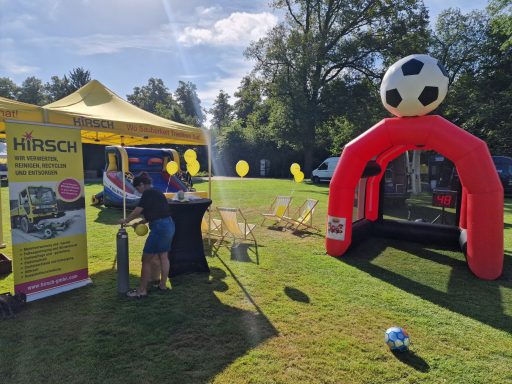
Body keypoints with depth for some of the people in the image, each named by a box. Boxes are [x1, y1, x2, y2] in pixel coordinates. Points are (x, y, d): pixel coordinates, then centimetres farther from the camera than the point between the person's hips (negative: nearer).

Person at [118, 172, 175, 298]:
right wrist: (140, 223, 21)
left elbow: (137, 211, -13)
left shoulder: (148, 193, -10)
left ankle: (142, 290, 11)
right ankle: (162, 285, 30)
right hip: (169, 225, 10)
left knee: (147, 259, 2)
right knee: (163, 256, 19)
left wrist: (125, 220, 2)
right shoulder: (156, 193, 18)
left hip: (160, 228, -10)